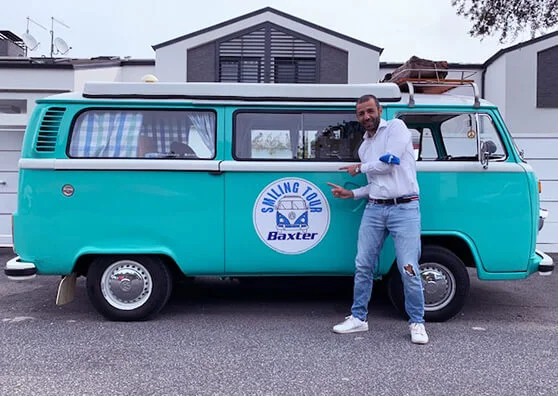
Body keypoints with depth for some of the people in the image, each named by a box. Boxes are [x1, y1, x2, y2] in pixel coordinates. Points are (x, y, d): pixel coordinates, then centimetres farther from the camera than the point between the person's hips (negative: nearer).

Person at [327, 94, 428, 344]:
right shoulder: (364, 146, 19)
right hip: (374, 210, 7)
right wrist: (352, 194, 11)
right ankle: (359, 318, 18)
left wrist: (360, 168, 2)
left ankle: (417, 323, 10)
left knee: (409, 270, -7)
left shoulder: (396, 127, 0)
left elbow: (389, 162, -14)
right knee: (362, 266, 5)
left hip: (404, 209, -6)